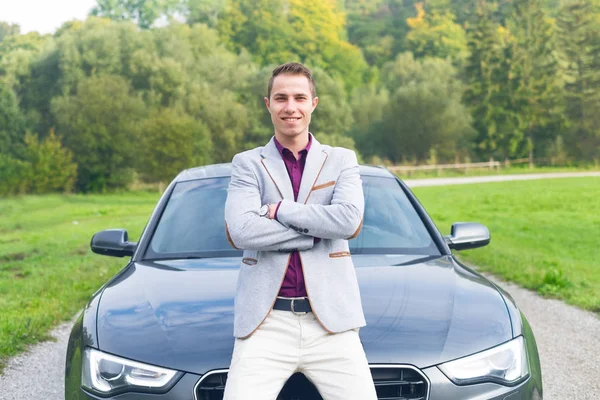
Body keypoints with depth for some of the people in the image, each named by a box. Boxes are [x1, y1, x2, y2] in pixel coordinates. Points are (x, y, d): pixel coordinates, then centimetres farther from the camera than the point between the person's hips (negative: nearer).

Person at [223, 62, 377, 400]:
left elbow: (350, 219, -8)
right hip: (266, 322, -1)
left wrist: (279, 210, -5)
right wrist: (319, 228, -7)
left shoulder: (342, 160, 11)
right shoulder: (248, 164, 8)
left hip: (330, 320, 1)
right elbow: (240, 231, -10)